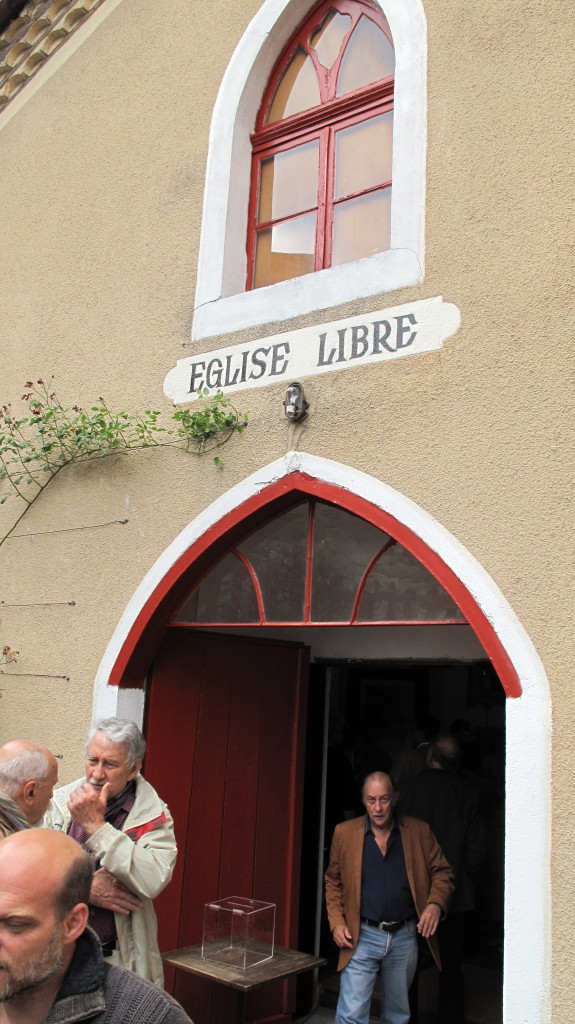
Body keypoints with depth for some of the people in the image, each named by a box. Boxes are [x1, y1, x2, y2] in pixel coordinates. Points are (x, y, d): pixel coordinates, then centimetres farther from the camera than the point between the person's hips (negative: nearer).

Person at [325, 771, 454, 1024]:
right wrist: (336, 923, -4)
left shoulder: (419, 832, 0)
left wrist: (436, 904, -14)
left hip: (404, 937, 2)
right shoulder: (344, 833, -2)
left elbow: (442, 873, 5)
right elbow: (333, 882, 7)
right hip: (361, 937, -1)